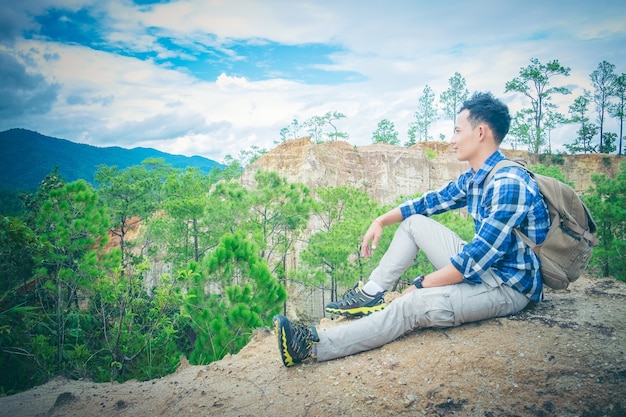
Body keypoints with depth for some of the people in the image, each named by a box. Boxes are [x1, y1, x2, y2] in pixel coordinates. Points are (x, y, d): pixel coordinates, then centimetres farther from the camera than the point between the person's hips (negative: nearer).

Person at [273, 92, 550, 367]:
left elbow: (478, 257, -28)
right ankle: (370, 294, 5)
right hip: (480, 265, 9)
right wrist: (381, 221, 7)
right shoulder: (473, 178, 5)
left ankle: (315, 347, -26)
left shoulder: (509, 184, -25)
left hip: (509, 286, -9)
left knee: (413, 305, -29)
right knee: (414, 221, 8)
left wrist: (421, 285, -21)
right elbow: (429, 202, 17)